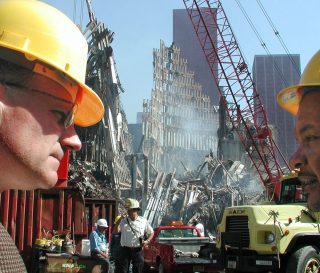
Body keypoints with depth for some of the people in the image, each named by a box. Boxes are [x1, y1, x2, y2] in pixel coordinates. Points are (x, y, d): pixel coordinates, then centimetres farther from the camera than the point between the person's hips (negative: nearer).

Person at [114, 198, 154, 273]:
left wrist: (147, 241, -3)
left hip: (137, 251, 1)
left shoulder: (143, 221, 5)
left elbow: (151, 233, 15)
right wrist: (120, 219, -9)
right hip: (125, 250, -1)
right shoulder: (123, 220, 3)